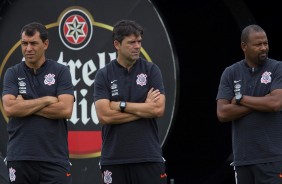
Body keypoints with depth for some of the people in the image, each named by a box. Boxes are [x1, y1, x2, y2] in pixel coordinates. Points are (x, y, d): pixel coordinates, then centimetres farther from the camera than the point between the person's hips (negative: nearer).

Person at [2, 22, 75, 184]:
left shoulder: (61, 72, 4)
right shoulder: (13, 73, 7)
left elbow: (65, 109, -9)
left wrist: (26, 106, -7)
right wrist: (47, 100, -8)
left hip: (55, 157, -1)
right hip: (20, 157, 1)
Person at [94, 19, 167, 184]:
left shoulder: (151, 70, 3)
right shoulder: (104, 75, 2)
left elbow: (159, 109, -9)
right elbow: (104, 116, -10)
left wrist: (121, 105, -10)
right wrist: (144, 109, -8)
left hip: (148, 156, 0)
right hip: (114, 158, 0)